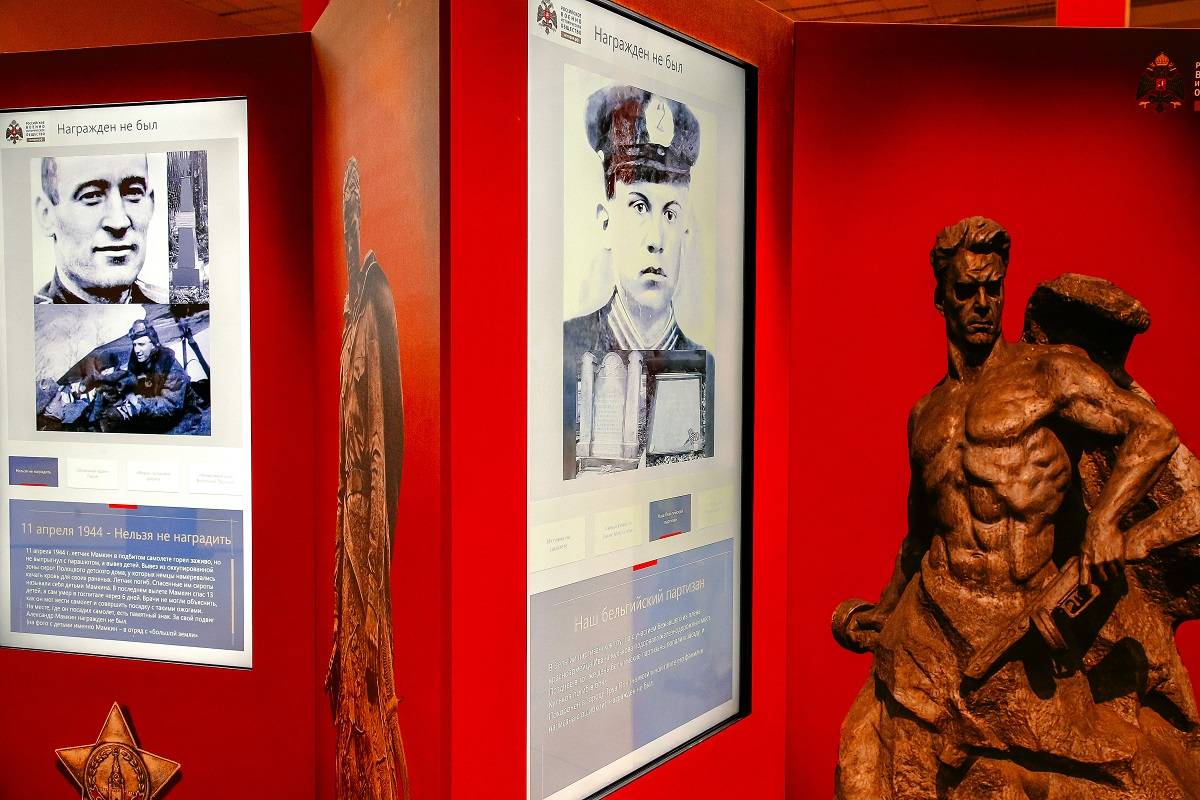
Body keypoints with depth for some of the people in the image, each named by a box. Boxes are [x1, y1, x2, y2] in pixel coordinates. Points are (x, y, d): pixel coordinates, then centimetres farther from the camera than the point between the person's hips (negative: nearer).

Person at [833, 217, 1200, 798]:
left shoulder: (1048, 370, 0)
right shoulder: (925, 414, 17)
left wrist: (1105, 518, -27)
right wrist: (884, 608, 19)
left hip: (1029, 625, -5)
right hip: (935, 625, 5)